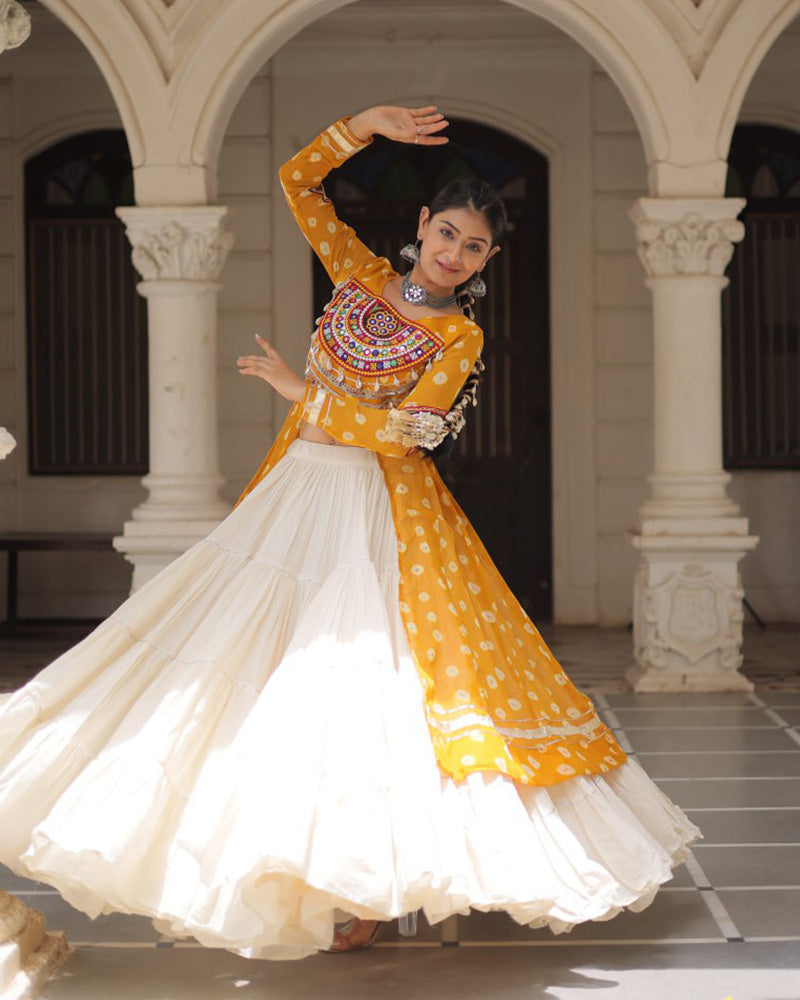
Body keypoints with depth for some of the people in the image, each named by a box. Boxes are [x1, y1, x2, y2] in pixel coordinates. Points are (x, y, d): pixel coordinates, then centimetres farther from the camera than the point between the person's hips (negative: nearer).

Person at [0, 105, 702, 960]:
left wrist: (300, 390, -10)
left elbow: (403, 433, -14)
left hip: (379, 512, -5)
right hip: (296, 495, 5)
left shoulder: (460, 337, -4)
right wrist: (368, 125, 1)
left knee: (360, 676, -10)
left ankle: (365, 890, -4)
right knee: (266, 663, 3)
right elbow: (298, 181, 11)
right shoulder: (361, 274, 9)